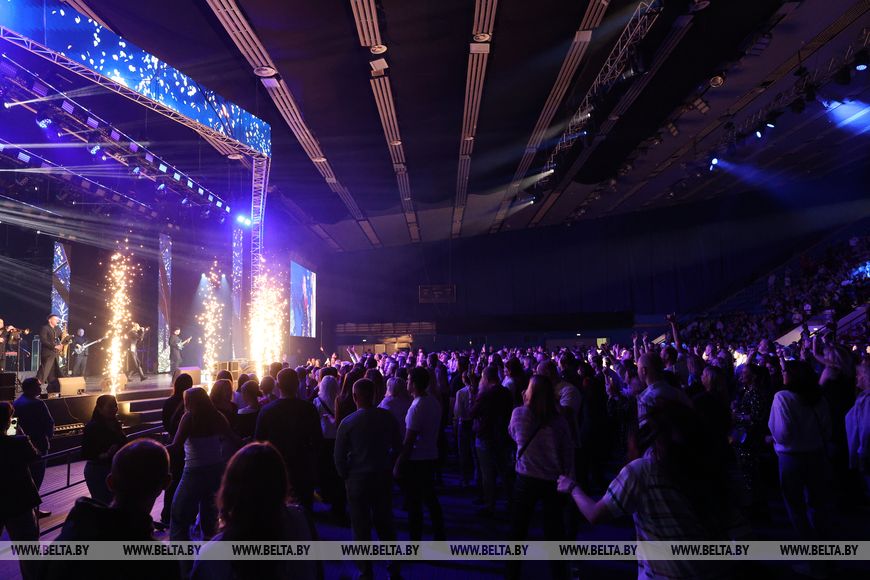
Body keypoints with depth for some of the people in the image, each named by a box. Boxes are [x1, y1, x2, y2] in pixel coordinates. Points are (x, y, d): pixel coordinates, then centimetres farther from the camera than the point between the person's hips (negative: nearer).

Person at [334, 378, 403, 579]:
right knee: (385, 523, 18)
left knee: (361, 527, 11)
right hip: (383, 477, 3)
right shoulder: (388, 417, -8)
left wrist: (345, 476, 5)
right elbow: (397, 447, 1)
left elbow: (339, 456, -11)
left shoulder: (348, 422, -16)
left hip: (358, 479, -3)